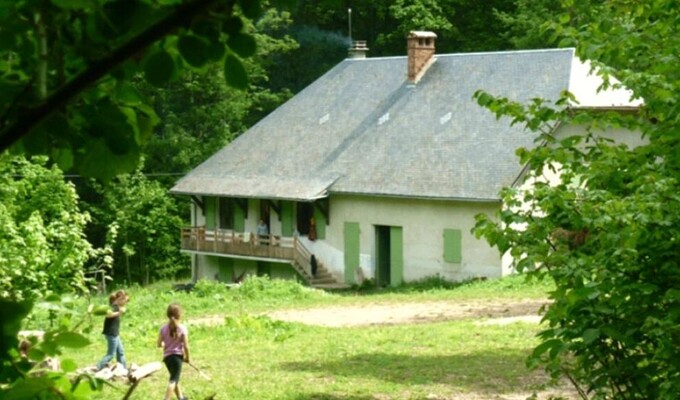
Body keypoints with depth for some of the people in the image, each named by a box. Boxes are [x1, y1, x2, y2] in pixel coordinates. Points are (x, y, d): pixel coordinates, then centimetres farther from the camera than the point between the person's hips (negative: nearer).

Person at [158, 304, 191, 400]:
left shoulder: (164, 328, 0)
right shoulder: (182, 328, -11)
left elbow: (159, 344, 3)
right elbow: (186, 346, -11)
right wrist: (187, 357, 4)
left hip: (167, 356, 5)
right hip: (177, 356, -5)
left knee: (175, 377, 23)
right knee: (174, 379, -7)